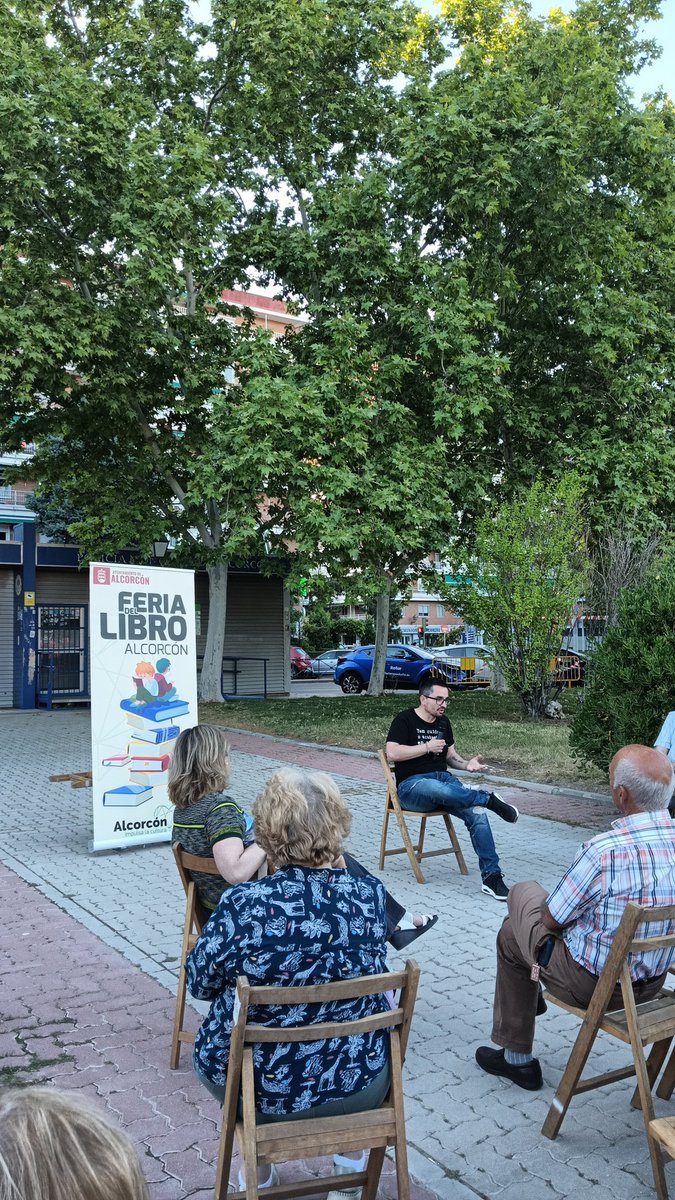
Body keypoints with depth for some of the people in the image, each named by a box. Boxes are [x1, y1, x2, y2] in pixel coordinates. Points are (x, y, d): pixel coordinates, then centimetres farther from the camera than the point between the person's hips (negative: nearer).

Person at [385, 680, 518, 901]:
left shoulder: (443, 722, 18)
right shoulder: (405, 719, -1)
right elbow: (392, 753, -14)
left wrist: (467, 764, 2)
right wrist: (427, 747, -13)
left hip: (443, 779, 6)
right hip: (411, 785, -6)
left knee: (477, 812, -23)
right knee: (437, 788, -43)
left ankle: (491, 876, -23)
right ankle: (489, 798, -26)